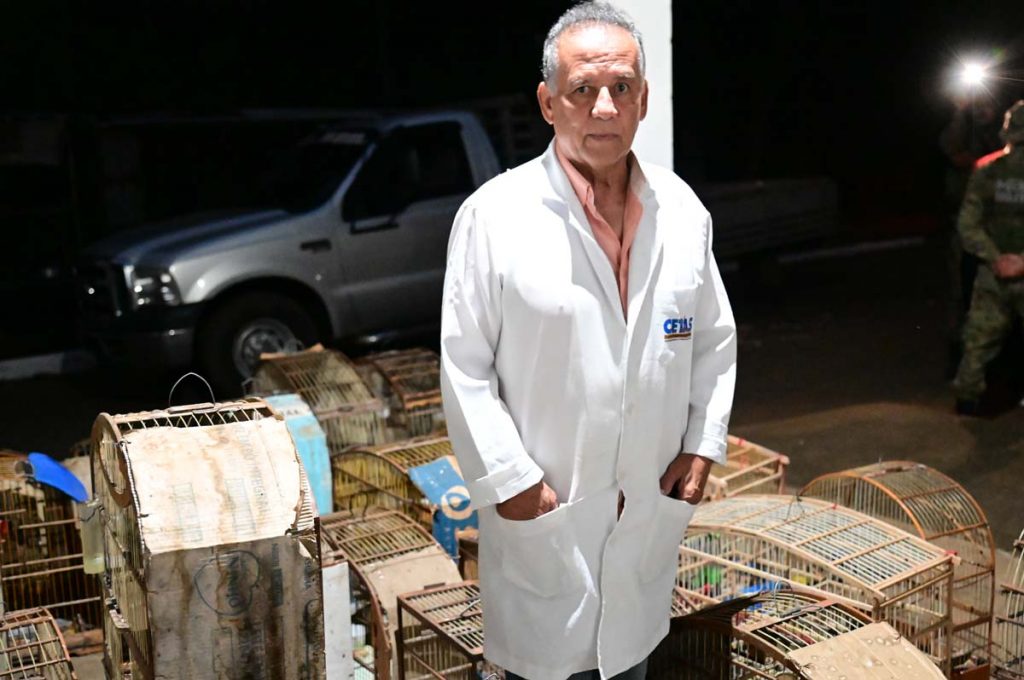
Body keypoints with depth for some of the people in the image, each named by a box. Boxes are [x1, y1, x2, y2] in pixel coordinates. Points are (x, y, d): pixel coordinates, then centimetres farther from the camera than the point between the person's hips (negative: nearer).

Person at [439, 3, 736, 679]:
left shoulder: (682, 211, 1)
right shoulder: (494, 216, -13)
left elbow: (715, 341, 11)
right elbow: (466, 368, -10)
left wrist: (703, 445, 3)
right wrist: (510, 480, -12)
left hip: (651, 514, 4)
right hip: (541, 514, -4)